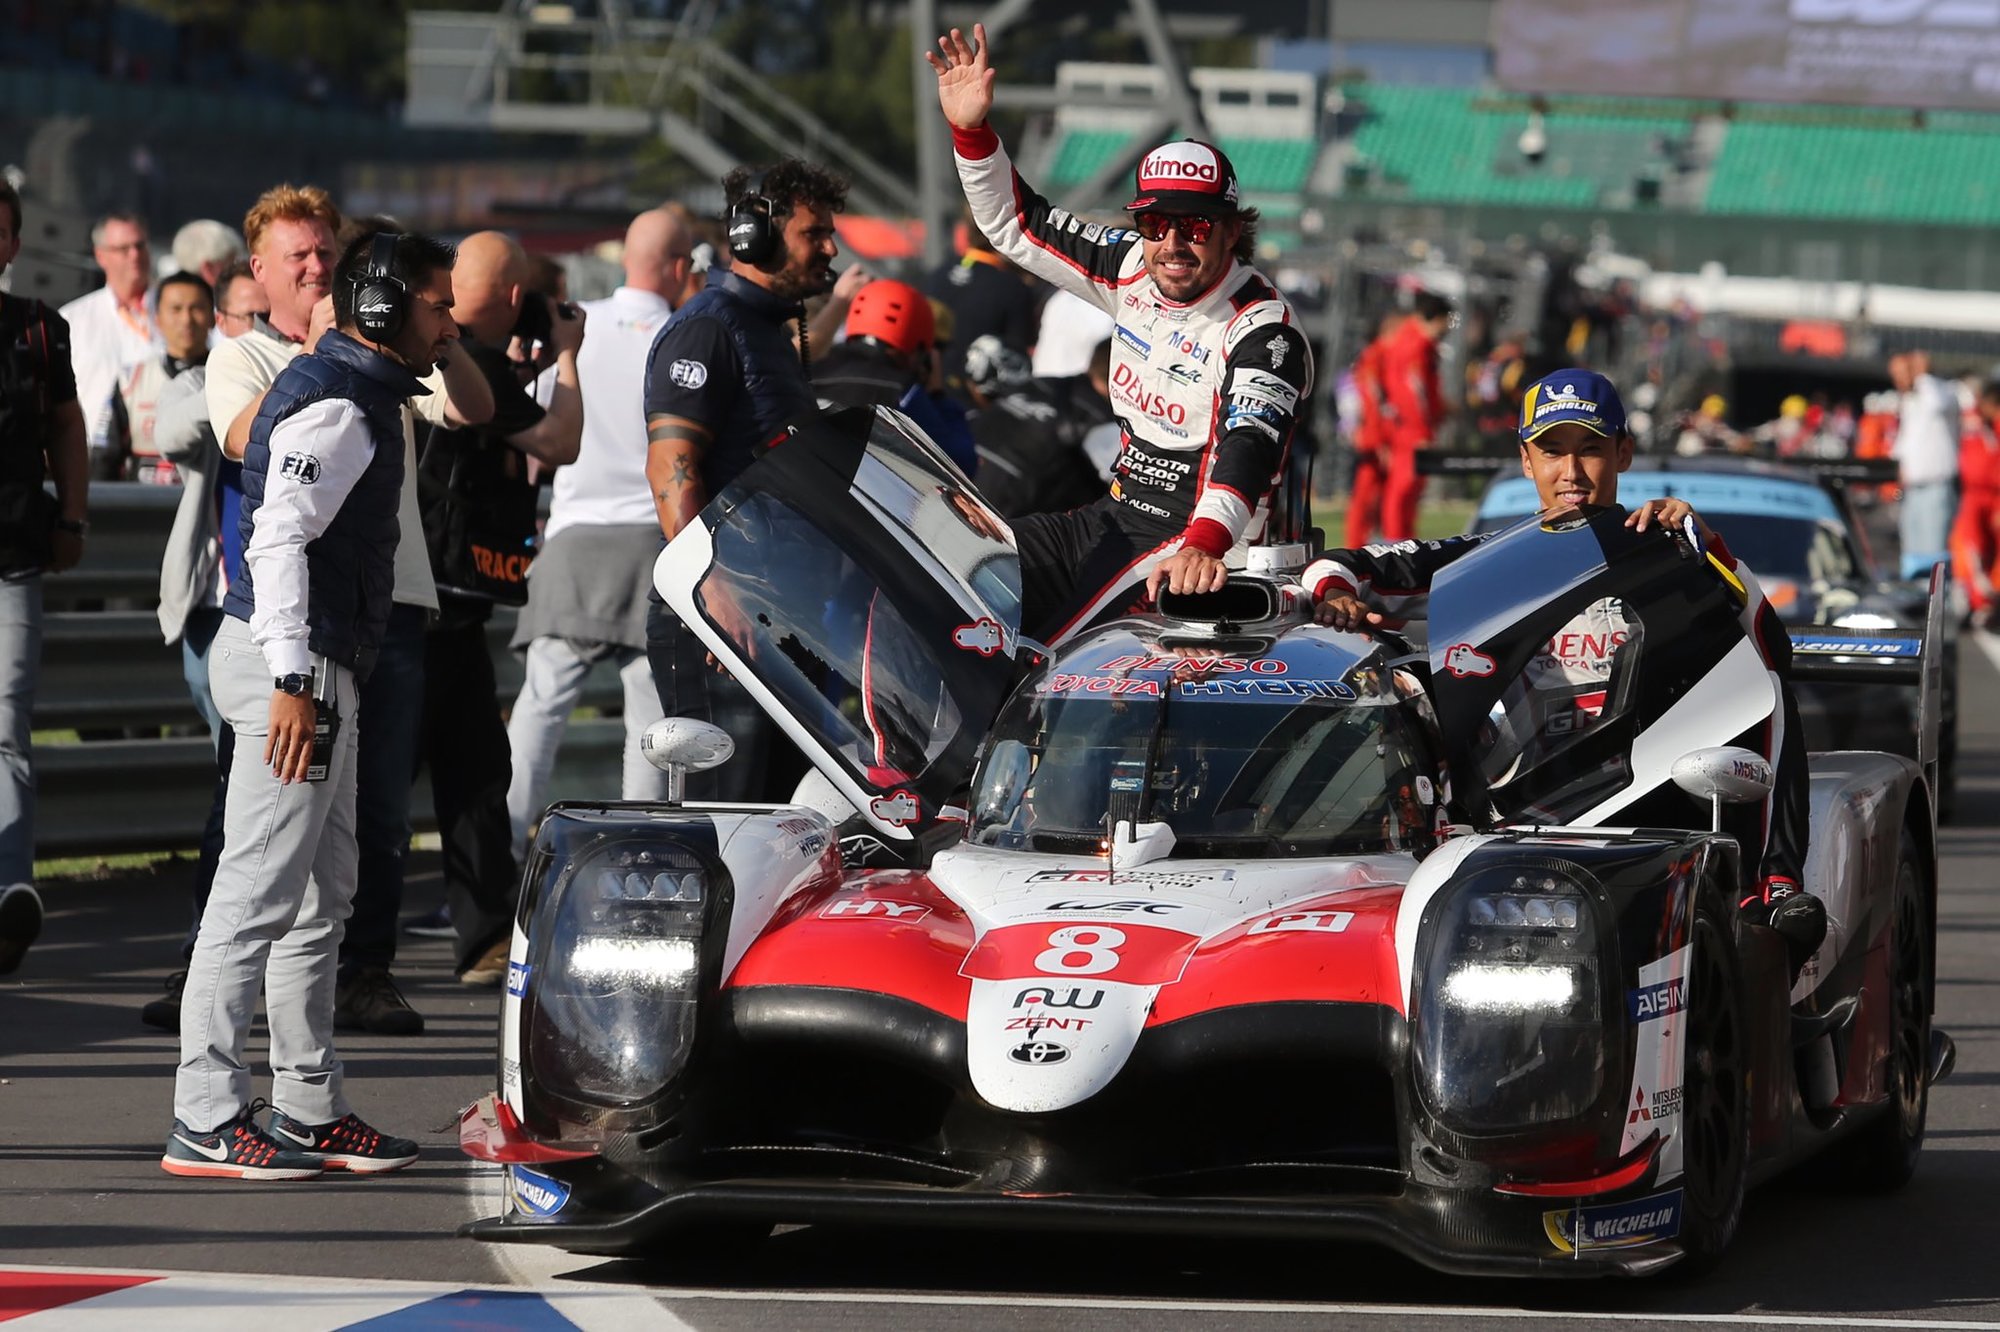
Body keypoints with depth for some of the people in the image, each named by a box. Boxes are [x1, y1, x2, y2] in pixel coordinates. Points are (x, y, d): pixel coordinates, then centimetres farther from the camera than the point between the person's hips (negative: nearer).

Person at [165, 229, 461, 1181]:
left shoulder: (358, 393, 18)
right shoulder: (336, 406, -15)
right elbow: (279, 539, -23)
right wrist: (293, 681, -27)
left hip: (315, 668, 11)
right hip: (295, 666, -11)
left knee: (320, 897, 14)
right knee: (257, 895, -11)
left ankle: (309, 1109, 20)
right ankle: (205, 1122, -11)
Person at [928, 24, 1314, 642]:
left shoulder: (1262, 328, -17)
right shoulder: (1133, 268, 6)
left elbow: (1249, 447, -33)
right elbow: (1017, 223, 16)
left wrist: (1202, 545, -51)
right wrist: (970, 130, 0)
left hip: (1202, 538, -9)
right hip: (1113, 519, 9)